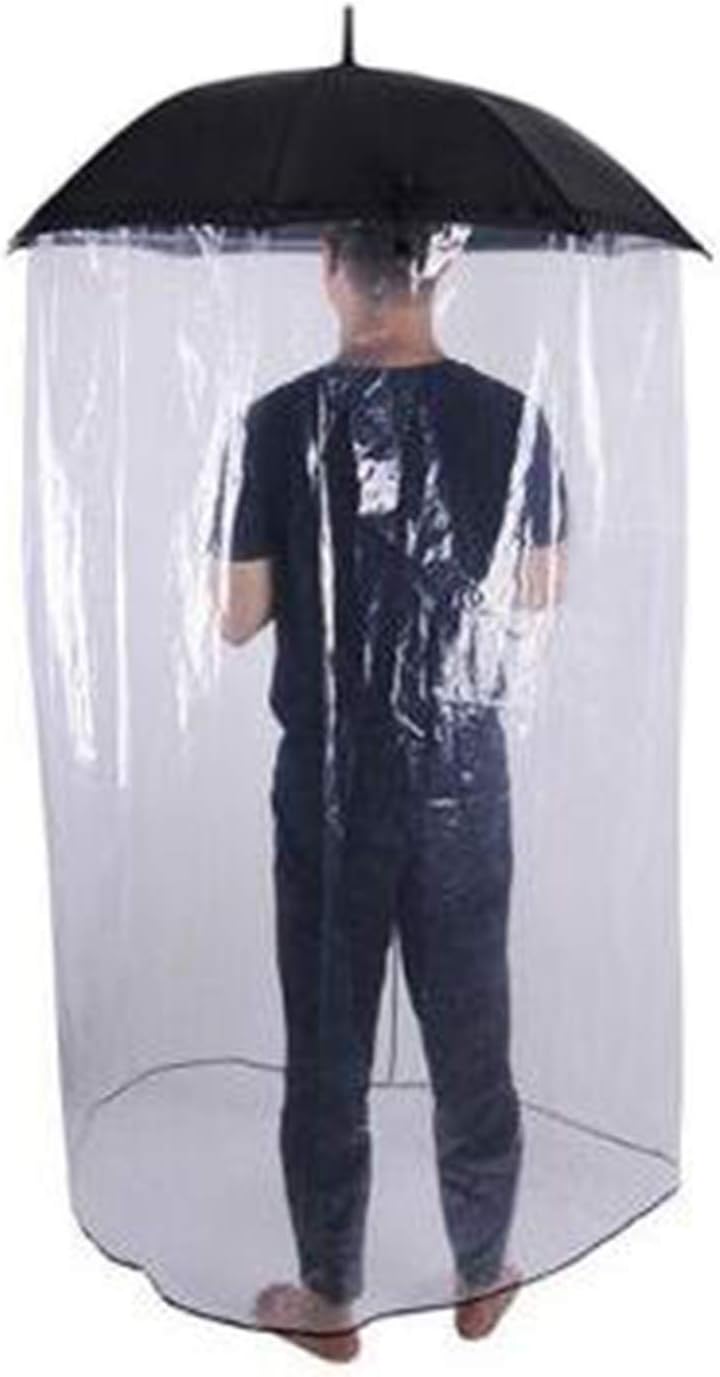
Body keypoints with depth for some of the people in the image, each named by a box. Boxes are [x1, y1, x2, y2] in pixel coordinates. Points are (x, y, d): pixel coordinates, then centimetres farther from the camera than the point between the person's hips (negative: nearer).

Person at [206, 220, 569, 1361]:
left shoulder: (283, 420, -12)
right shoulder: (512, 418, -5)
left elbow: (238, 618, -7)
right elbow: (545, 590, 7)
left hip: (329, 778, -2)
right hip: (465, 771, 2)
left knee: (328, 1045, 12)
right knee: (472, 1038, 16)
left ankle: (329, 1297, 27)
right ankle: (482, 1276, 33)